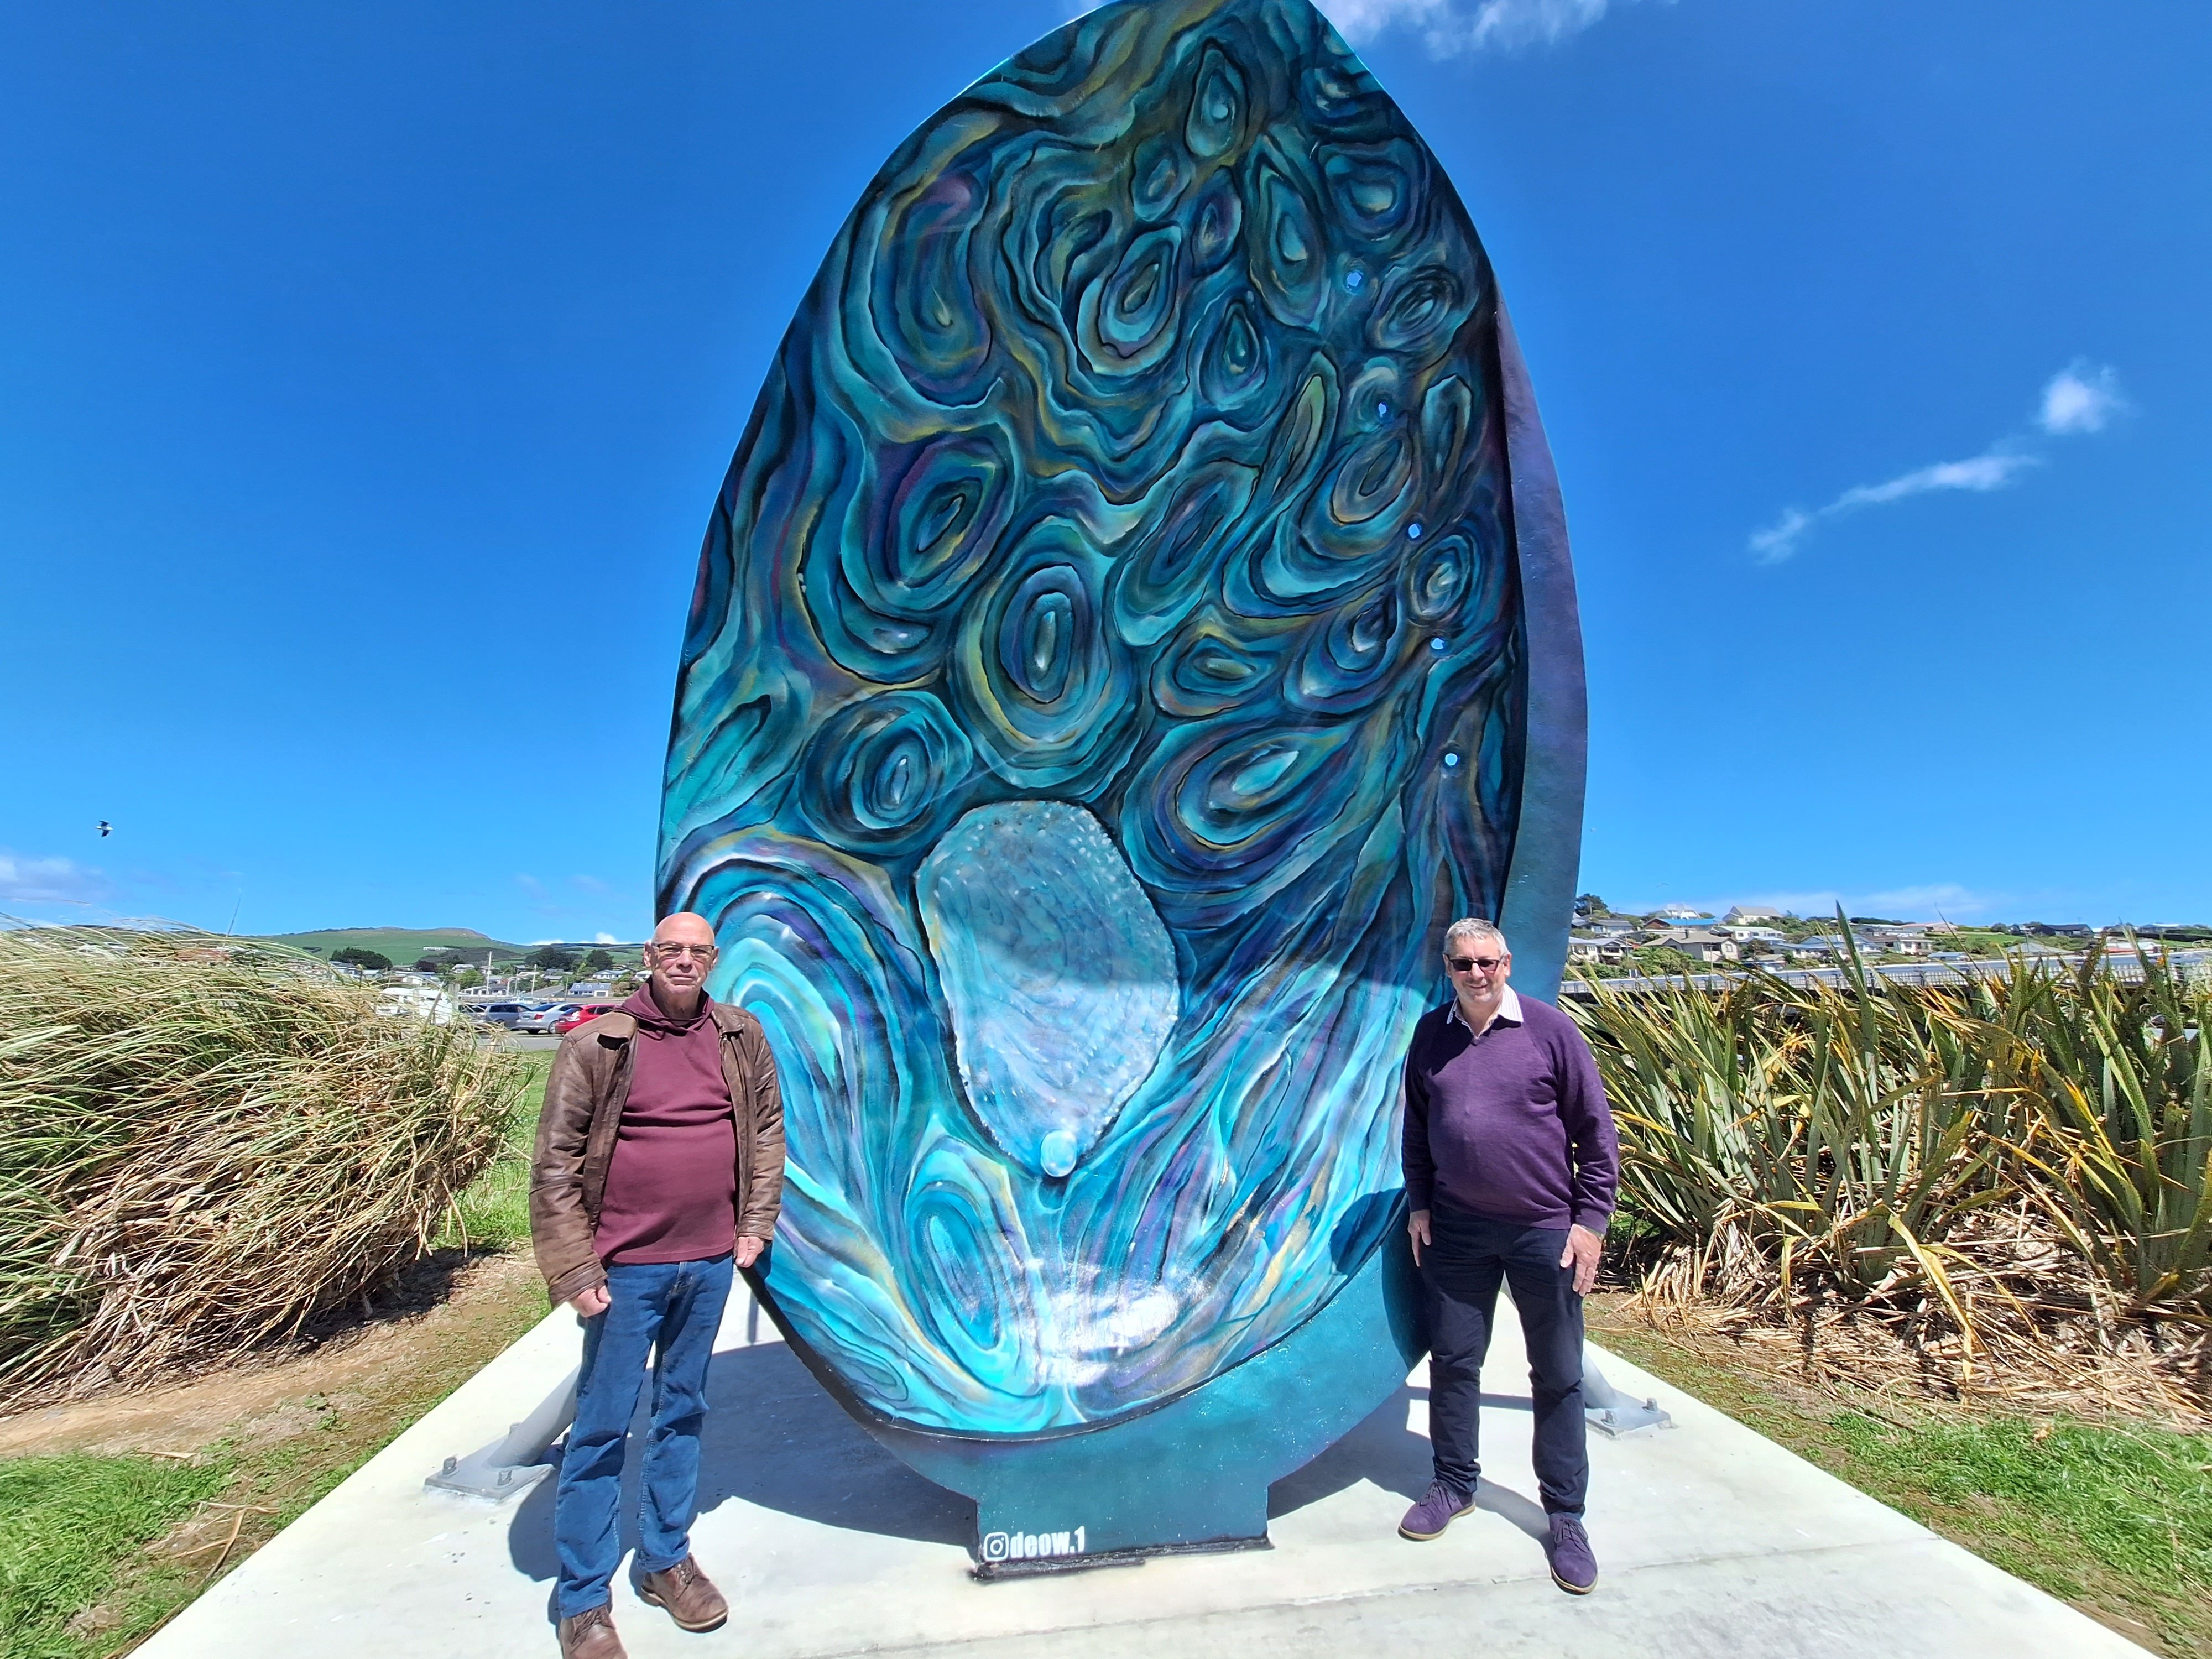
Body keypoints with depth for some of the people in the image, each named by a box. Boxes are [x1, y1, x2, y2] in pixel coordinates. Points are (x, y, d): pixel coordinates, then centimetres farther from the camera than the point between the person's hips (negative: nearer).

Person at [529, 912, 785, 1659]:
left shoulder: (742, 1038, 0)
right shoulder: (597, 1044, -10)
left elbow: (767, 1128, 9)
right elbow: (555, 1162, -8)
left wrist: (756, 1224, 4)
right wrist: (574, 1271, -10)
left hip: (710, 1262, 4)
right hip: (627, 1267, -3)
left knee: (683, 1411, 18)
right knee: (602, 1426, 7)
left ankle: (666, 1560, 37)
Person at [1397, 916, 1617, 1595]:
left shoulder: (1549, 1029, -9)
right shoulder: (1431, 1033, 1)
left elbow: (1596, 1131, -4)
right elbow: (1415, 1126, 11)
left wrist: (1590, 1219, -6)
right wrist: (1418, 1204, 8)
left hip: (1544, 1230, -3)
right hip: (1457, 1229, 3)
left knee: (1558, 1376, 11)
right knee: (1453, 1362, 13)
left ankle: (1565, 1515, 28)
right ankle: (1454, 1486, 33)